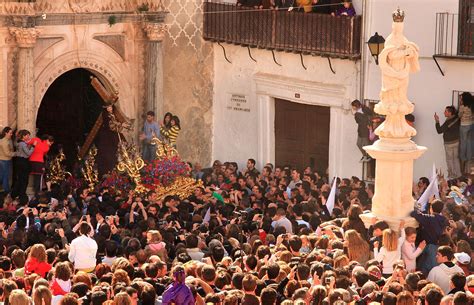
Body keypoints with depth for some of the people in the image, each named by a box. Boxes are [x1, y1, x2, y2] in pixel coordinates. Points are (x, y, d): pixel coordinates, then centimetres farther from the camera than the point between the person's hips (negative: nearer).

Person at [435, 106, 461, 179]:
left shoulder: (448, 122, -27)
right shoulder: (457, 118, -7)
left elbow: (439, 131, -24)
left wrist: (437, 121, -24)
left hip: (449, 143, -7)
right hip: (456, 141, 7)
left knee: (449, 159, 10)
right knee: (456, 158, 20)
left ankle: (451, 175, 19)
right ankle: (458, 174, 27)